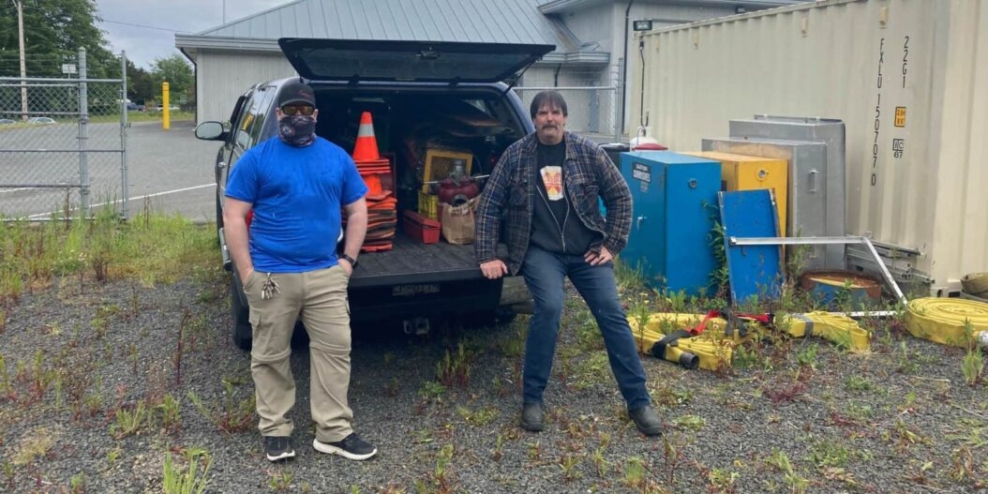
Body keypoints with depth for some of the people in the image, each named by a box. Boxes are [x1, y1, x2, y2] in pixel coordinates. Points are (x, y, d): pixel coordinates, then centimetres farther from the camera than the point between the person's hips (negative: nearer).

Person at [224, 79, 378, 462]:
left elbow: (357, 211, 14)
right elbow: (233, 218, -2)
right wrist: (247, 272, -8)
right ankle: (275, 430, 22)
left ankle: (334, 432, 13)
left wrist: (348, 260, 5)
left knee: (335, 350, 3)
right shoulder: (257, 159, -1)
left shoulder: (337, 157, 8)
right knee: (271, 357, 7)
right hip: (271, 277, -2)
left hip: (326, 275, 3)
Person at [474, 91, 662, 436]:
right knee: (549, 308, -26)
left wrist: (612, 245, 0)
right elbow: (489, 205, 2)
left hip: (588, 250, 2)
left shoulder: (588, 152, 0)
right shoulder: (515, 155, -1)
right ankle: (532, 399, -11)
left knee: (612, 314, -6)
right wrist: (487, 256, -3)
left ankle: (639, 402, 7)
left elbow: (620, 196, 6)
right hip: (541, 251, -2)